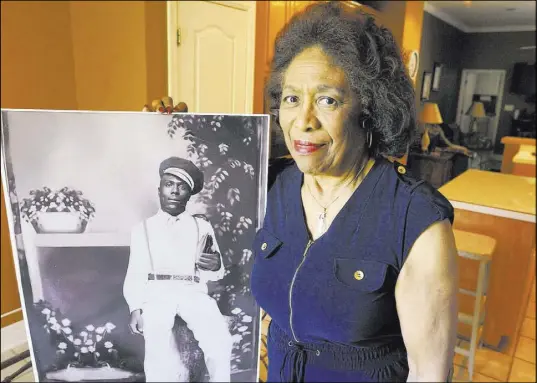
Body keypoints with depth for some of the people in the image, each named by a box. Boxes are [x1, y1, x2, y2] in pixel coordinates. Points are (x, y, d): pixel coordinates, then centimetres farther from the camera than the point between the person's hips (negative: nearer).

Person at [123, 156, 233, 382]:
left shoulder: (202, 226, 17)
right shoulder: (142, 229, 17)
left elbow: (214, 275, 12)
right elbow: (134, 275, 12)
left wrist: (215, 267, -11)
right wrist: (135, 308, -4)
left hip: (192, 291, 0)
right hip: (155, 292, 0)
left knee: (219, 340, -25)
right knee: (159, 346, -26)